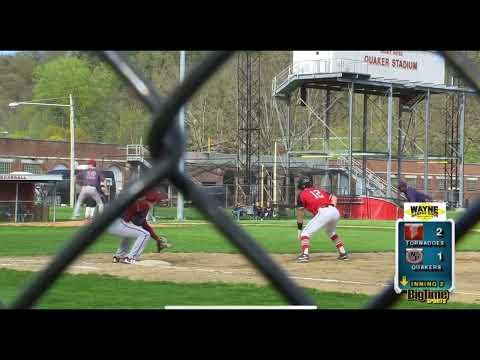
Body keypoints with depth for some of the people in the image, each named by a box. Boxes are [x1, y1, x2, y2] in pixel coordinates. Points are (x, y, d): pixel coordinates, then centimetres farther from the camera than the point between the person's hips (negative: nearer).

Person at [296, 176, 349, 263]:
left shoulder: (302, 194, 15)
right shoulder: (319, 190, 32)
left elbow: (300, 213, 12)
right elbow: (333, 197, 21)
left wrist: (299, 229, 15)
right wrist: (332, 207, 11)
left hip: (323, 213, -6)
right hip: (335, 212, 7)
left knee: (305, 233, 1)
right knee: (331, 232, 33)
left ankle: (305, 255, -17)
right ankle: (343, 253, 30)